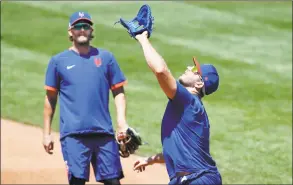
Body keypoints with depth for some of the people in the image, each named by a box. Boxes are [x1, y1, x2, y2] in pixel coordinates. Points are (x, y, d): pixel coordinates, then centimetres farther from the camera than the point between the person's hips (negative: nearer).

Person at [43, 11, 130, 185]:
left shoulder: (105, 57, 10)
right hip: (73, 135, -1)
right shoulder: (59, 60, 7)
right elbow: (51, 98, 11)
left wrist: (122, 122, -5)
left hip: (104, 132, 1)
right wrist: (47, 133, 7)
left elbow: (118, 92, 9)